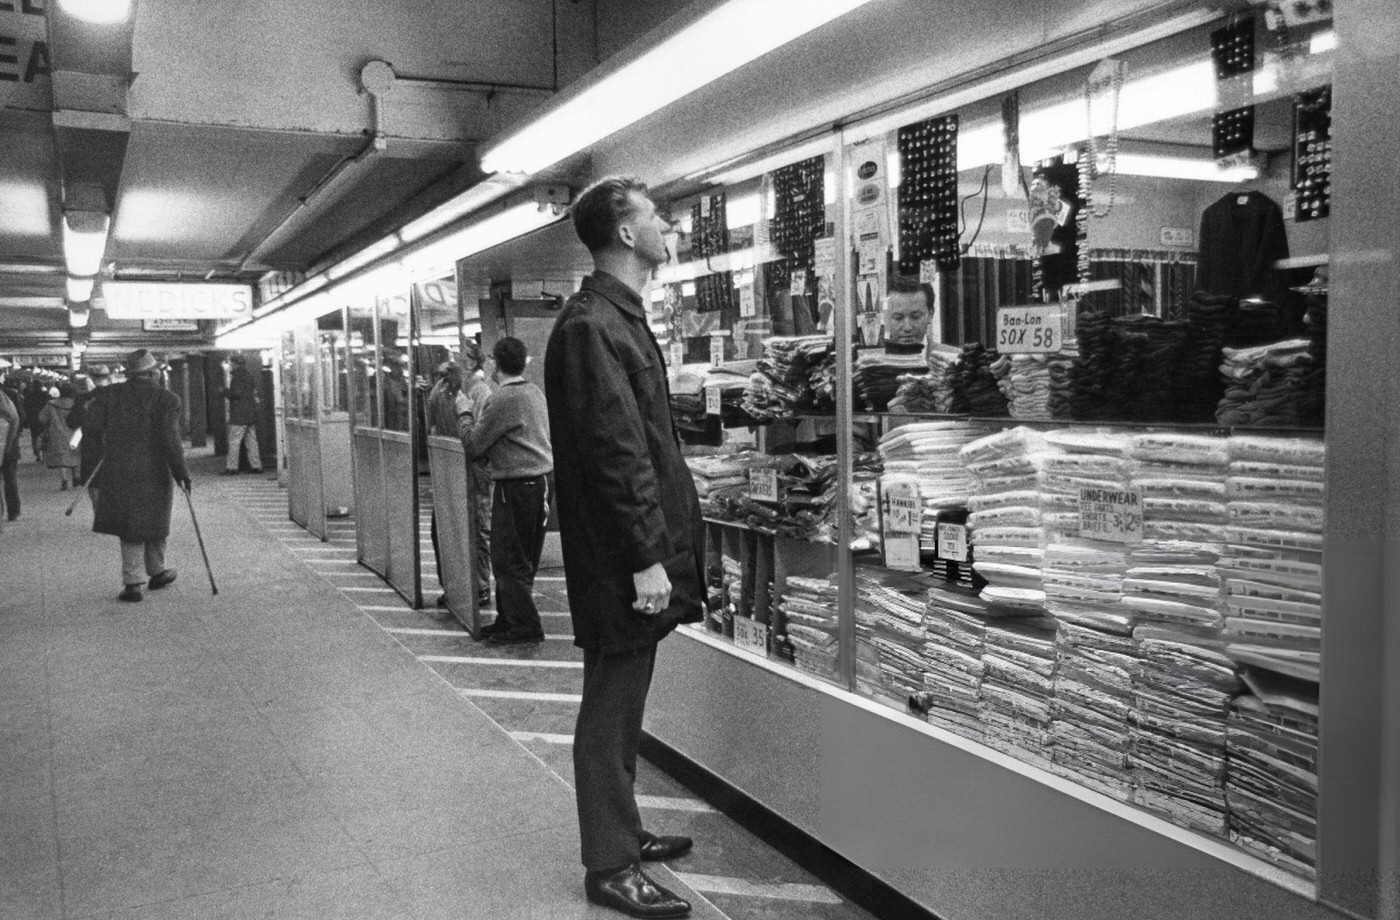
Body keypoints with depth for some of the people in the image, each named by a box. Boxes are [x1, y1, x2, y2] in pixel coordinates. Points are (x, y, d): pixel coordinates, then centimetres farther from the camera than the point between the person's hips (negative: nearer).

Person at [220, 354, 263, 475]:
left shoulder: (237, 377, -10)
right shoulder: (249, 377, 15)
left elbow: (236, 393, -19)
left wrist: (224, 391, -3)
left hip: (239, 416, -8)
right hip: (251, 415, 8)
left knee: (234, 442, -5)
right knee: (251, 441, 10)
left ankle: (232, 467, -7)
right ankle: (257, 466, 8)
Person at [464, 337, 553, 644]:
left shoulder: (502, 399, -16)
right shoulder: (535, 392, 11)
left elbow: (474, 447, -11)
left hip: (517, 486, -9)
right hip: (543, 479, 9)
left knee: (509, 560, 0)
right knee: (523, 559, 15)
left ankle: (524, 625, 6)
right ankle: (509, 617, 25)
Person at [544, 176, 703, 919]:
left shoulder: (618, 317, 14)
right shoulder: (592, 325, -18)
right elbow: (614, 451, -23)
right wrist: (645, 556, -22)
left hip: (639, 550, 10)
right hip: (621, 557, -10)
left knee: (623, 703, 19)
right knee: (611, 707, 2)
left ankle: (622, 832, 33)